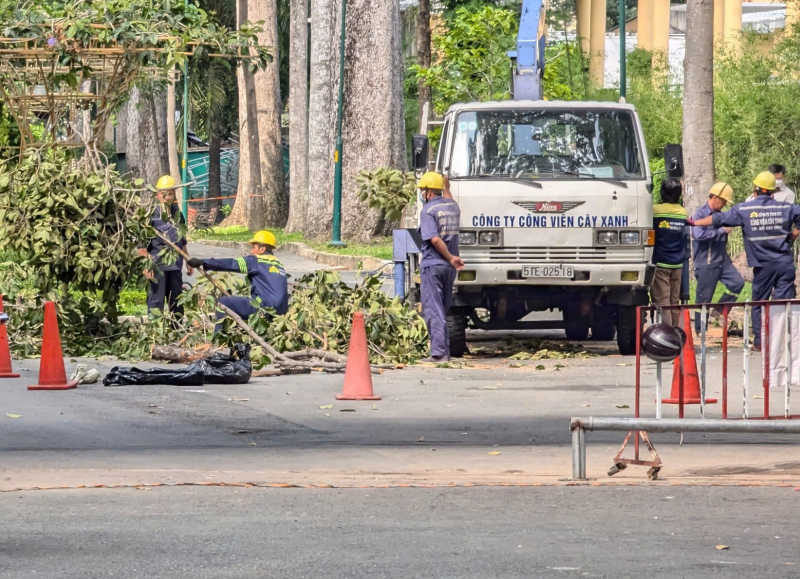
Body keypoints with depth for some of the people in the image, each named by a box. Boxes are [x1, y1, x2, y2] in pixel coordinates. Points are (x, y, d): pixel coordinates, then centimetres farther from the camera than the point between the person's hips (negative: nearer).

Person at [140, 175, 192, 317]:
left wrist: (188, 262, 23)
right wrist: (146, 265, -21)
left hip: (175, 265, 7)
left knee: (177, 300, 14)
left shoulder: (177, 213, 11)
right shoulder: (152, 213, -10)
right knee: (156, 301, -5)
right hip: (157, 266, -7)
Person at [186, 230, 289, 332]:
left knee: (224, 302, -1)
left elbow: (231, 264, -8)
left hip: (264, 307, -9)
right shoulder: (279, 264, 22)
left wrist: (203, 263, -11)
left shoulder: (256, 261, -1)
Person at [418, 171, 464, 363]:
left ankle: (439, 352, -12)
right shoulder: (453, 206, 8)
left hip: (432, 265, -7)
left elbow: (435, 239, -20)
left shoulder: (428, 210, -11)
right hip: (449, 267, 7)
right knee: (443, 310, 15)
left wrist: (451, 258, -14)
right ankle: (444, 351, 14)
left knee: (433, 310, -5)